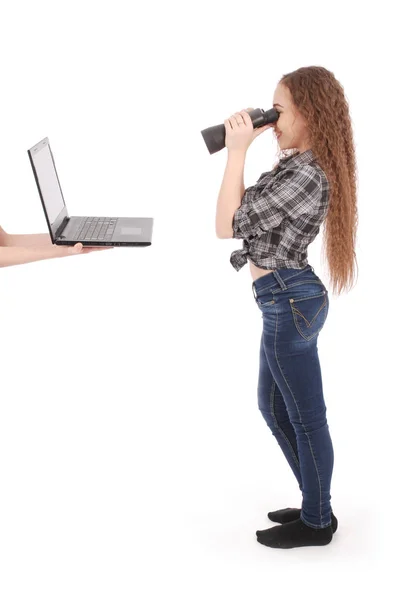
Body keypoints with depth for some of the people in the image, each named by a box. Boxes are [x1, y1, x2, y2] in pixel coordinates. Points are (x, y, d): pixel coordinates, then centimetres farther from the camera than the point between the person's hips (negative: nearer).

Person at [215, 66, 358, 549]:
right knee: (273, 406, 21)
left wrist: (237, 151, -17)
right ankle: (316, 503, 34)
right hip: (287, 301, 11)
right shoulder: (302, 166, 10)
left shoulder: (303, 175, -22)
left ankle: (317, 522, 22)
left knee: (305, 417, 4)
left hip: (289, 303, -11)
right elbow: (251, 214, 18)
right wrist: (241, 149, 14)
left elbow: (227, 225, -18)